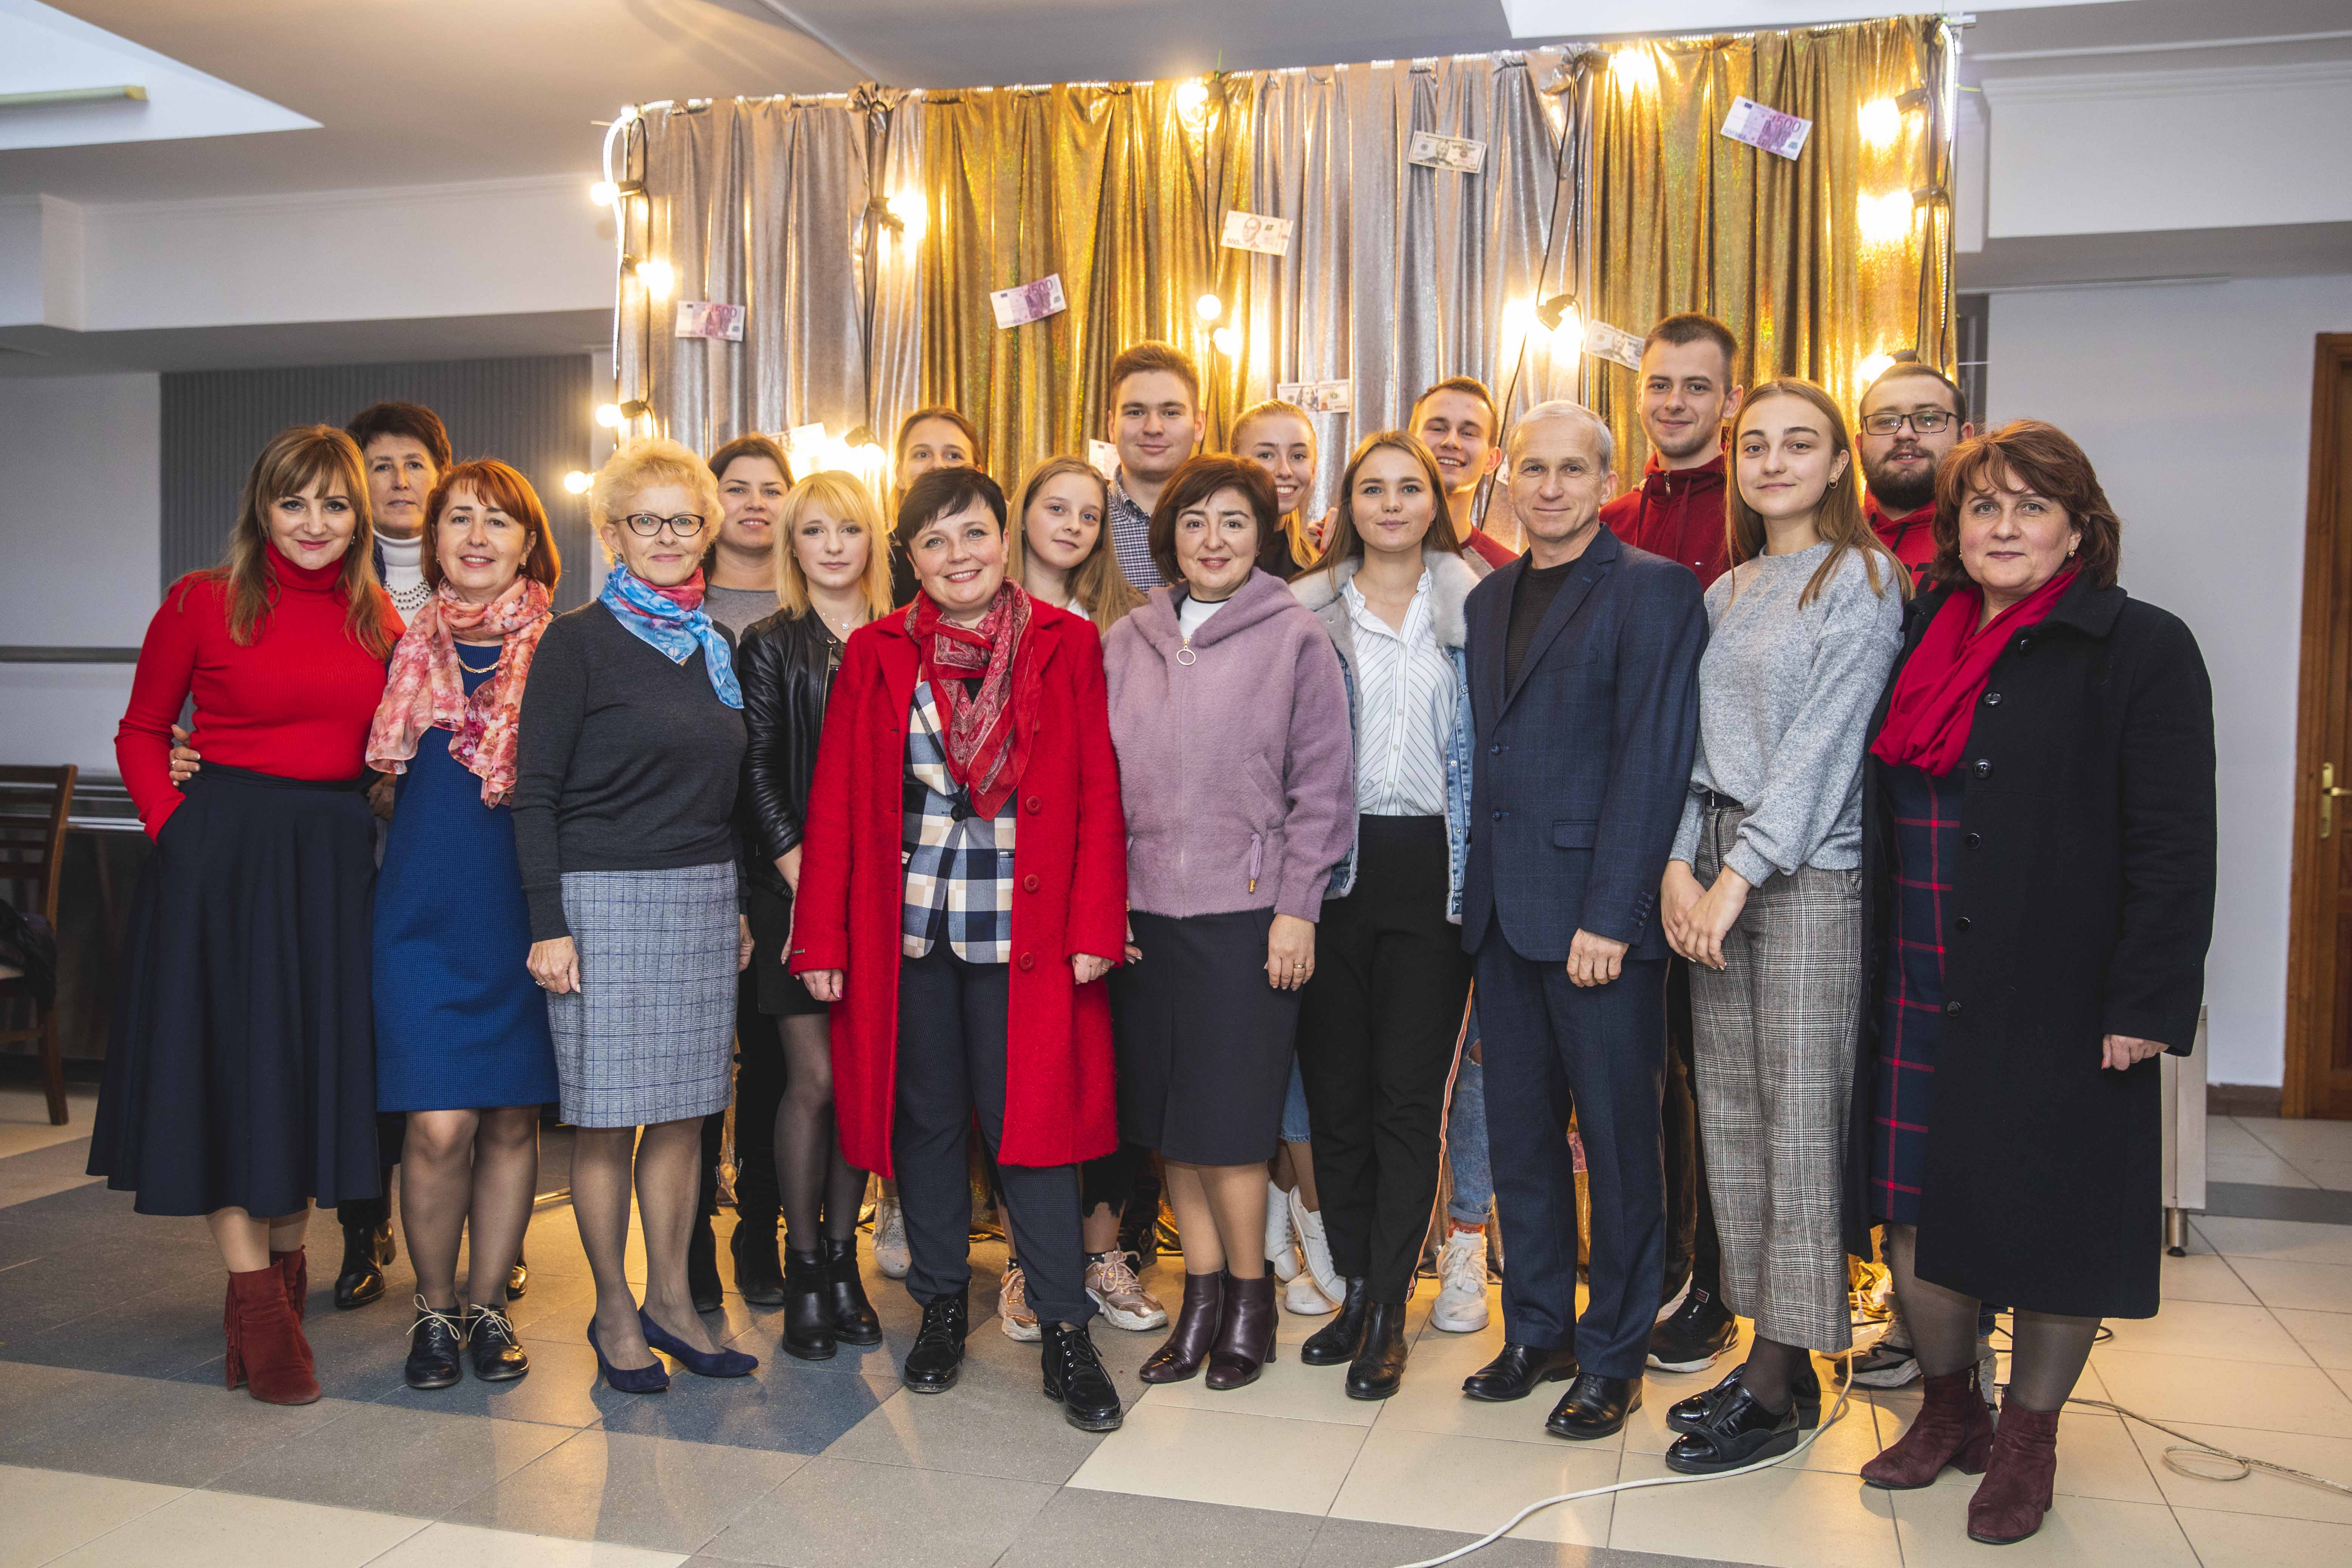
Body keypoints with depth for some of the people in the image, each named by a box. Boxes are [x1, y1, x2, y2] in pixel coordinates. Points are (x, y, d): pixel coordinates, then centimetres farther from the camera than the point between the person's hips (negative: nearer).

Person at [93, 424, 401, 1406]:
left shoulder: (377, 618, 8)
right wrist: (172, 828, -7)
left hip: (335, 857, 4)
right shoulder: (204, 602, -1)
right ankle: (254, 1300, 5)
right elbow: (141, 732, 4)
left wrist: (375, 825, 0)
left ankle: (287, 1261, 27)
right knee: (229, 1062, -1)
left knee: (315, 1063, 10)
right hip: (223, 854, -3)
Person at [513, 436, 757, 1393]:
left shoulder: (714, 647, 12)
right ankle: (615, 1313, 16)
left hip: (702, 899, 6)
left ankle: (671, 1301, 21)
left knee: (684, 1108, 9)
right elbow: (535, 793, -7)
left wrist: (738, 905, 15)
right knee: (607, 1115, 1)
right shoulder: (578, 641, -5)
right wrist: (547, 924, -13)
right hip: (605, 899, -5)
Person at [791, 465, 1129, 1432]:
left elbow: (1100, 795, -1)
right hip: (903, 926, 2)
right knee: (924, 1117, 12)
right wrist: (821, 938, 0)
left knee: (1030, 1120, 0)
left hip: (1025, 931, -2)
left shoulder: (1067, 645, 1)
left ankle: (1065, 1332, 12)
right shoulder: (877, 653, 5)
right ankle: (942, 1306, 28)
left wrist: (1094, 924, -8)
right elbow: (836, 802, 4)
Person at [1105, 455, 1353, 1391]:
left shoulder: (1295, 639, -1)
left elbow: (1320, 786, -2)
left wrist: (1298, 909, -8)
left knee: (1227, 1114, -2)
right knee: (1165, 1113, 8)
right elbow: (1103, 780, 11)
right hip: (1144, 909, 4)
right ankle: (1202, 1294, 23)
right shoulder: (1127, 643, 10)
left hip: (1245, 909, -4)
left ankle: (1250, 1298, 18)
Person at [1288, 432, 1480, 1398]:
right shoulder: (1308, 609, 9)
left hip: (1433, 866, -1)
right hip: (1332, 863, 1)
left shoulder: (1474, 605, 8)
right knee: (1335, 1084, 5)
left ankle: (1387, 1309, 8)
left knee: (1409, 1092, -1)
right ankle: (1355, 1288, 19)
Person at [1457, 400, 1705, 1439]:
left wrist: (1610, 914, -17)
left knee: (1618, 1140, 5)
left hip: (1600, 912, -6)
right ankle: (1537, 1332, 29)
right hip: (1504, 911, 6)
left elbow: (1653, 761, -13)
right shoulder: (1489, 599, 15)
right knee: (1519, 1134, 14)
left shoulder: (1654, 591, -6)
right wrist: (1482, 886, 6)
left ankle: (1613, 1356, 20)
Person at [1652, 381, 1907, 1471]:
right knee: (1730, 1114, 7)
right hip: (1715, 864, 7)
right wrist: (1680, 862, -1)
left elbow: (1823, 739, -11)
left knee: (1798, 1117, -4)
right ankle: (1777, 1358, 18)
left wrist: (1740, 876, -15)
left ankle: (1777, 1390, 5)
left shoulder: (1864, 580, -3)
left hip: (1810, 871, -6)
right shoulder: (1724, 593, 16)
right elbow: (1696, 738, 13)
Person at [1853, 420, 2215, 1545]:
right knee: (1914, 1208, 10)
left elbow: (2174, 849, -10)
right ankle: (1948, 1410, 31)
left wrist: (2145, 1006, -16)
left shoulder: (2141, 649, -6)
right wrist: (1873, 966, 12)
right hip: (1918, 997, 5)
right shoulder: (1924, 638, 10)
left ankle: (2028, 1440, 26)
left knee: (2049, 1218, 6)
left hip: (2057, 1004, -5)